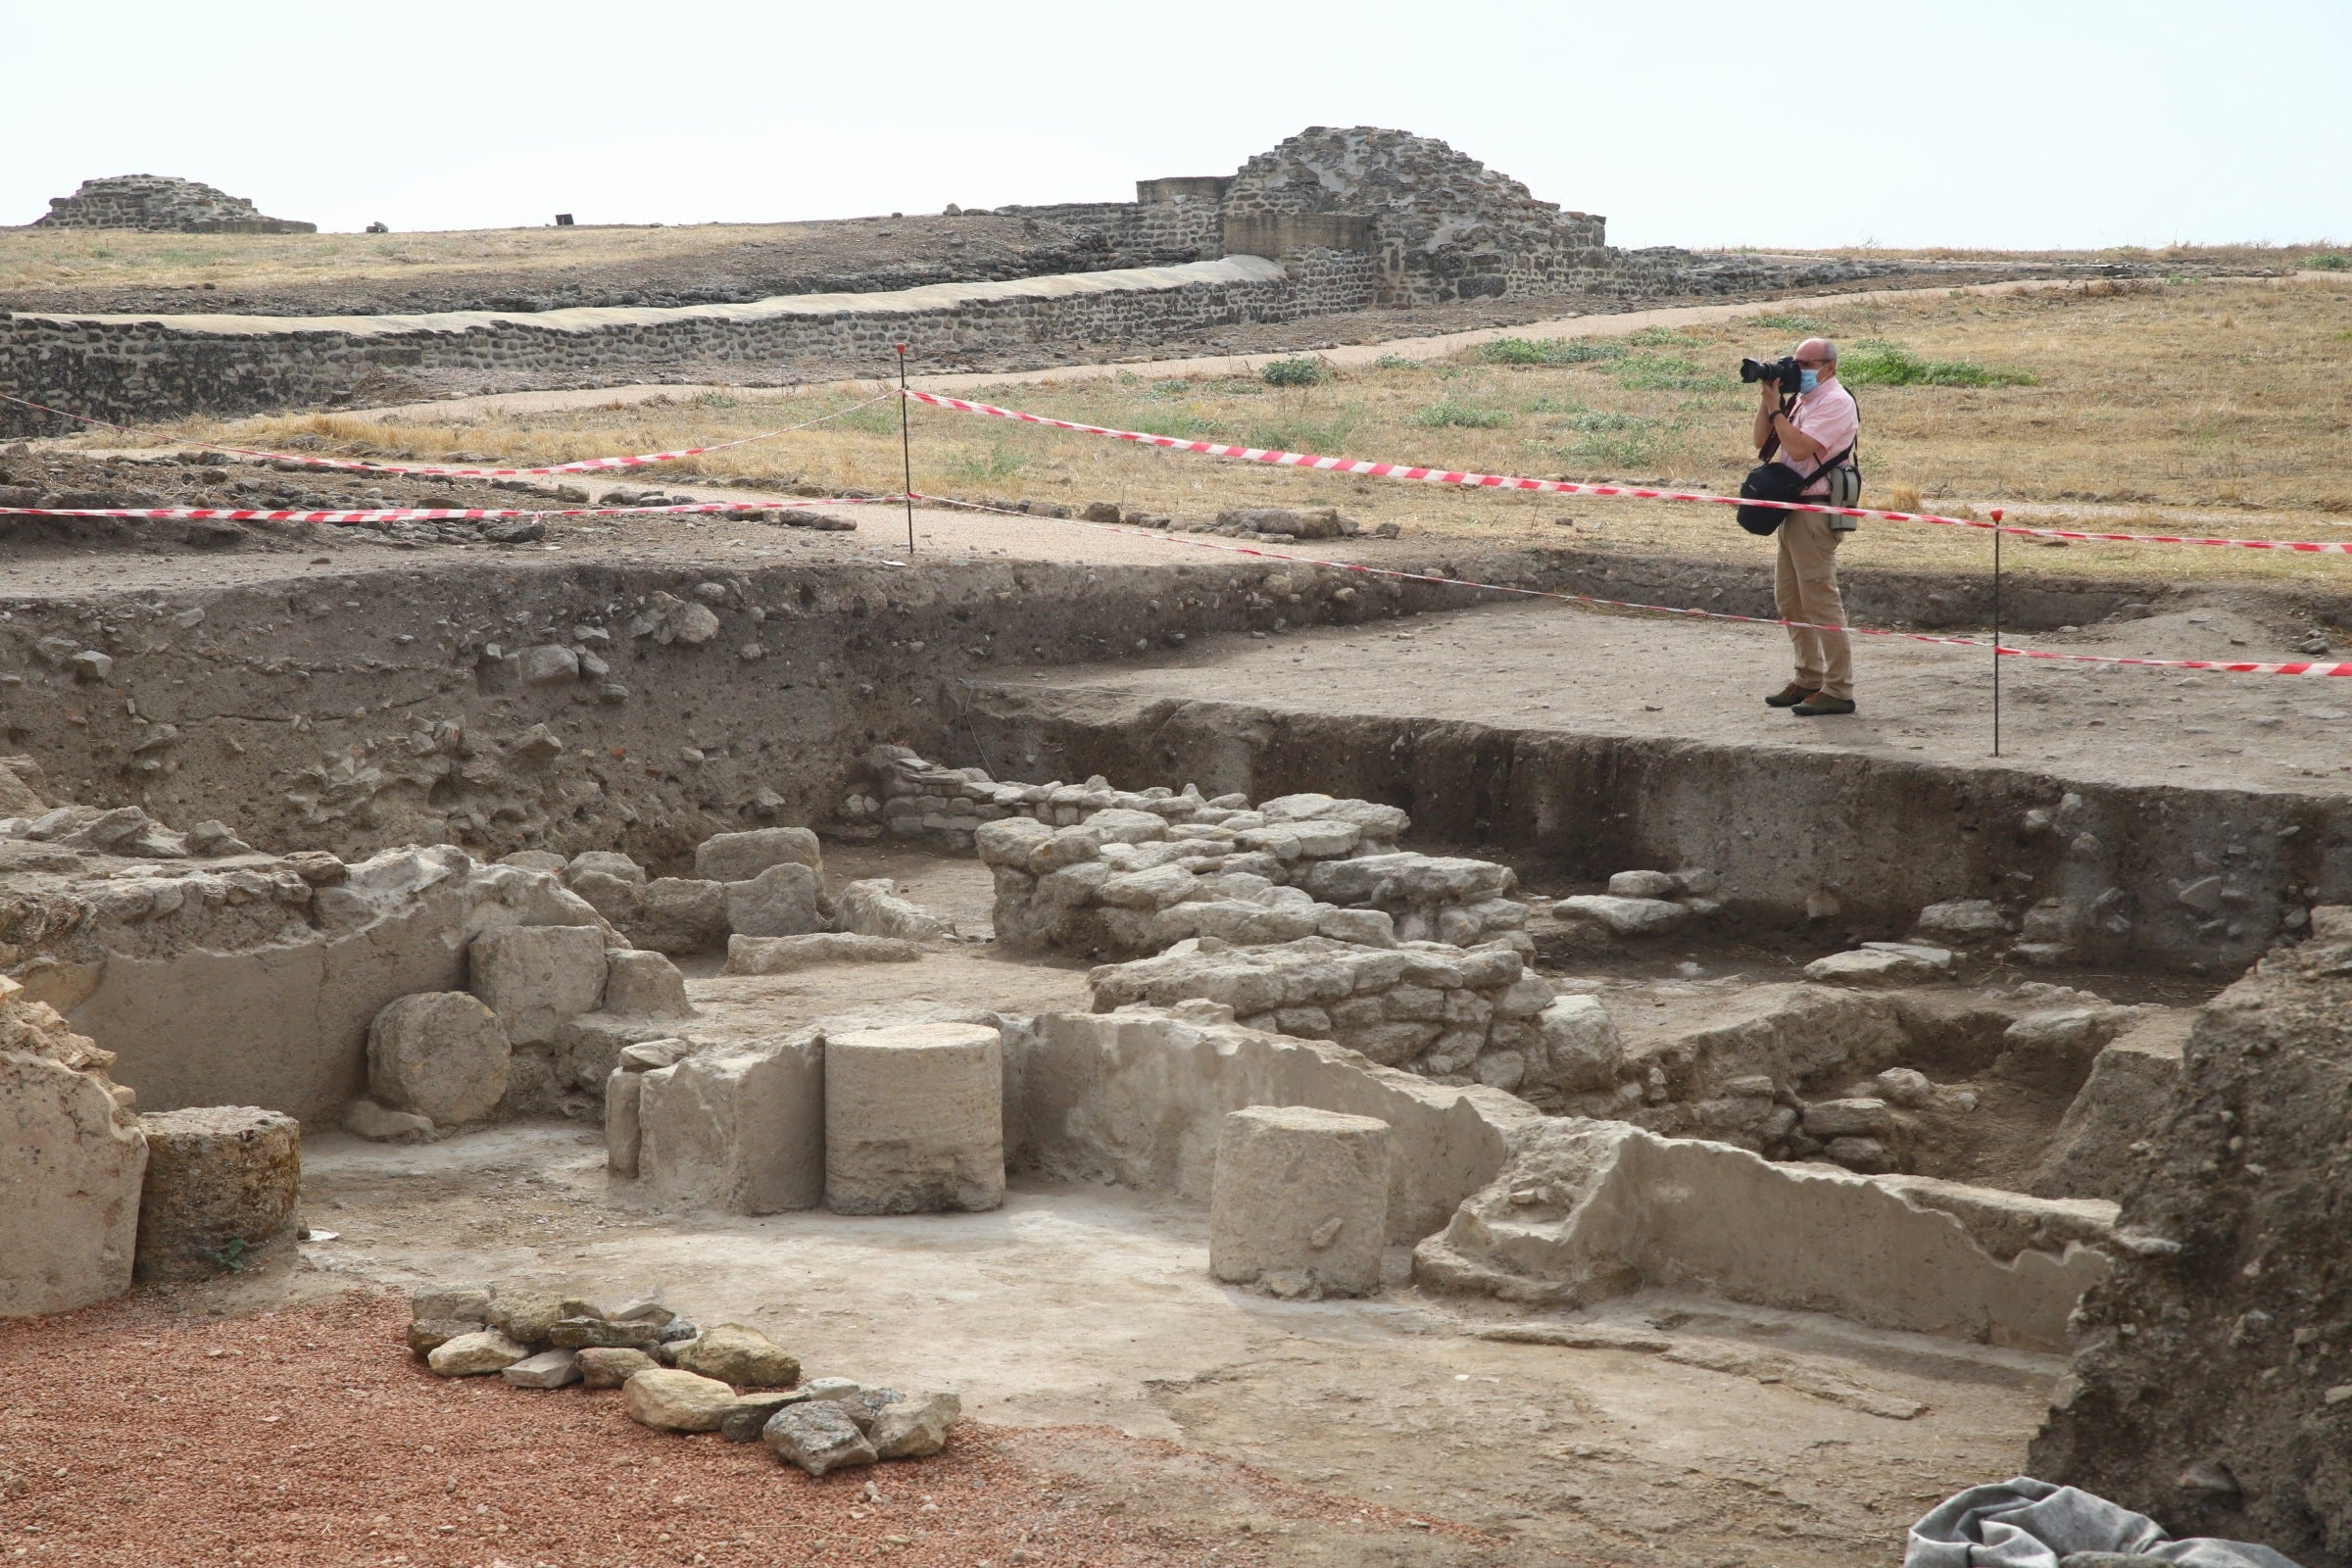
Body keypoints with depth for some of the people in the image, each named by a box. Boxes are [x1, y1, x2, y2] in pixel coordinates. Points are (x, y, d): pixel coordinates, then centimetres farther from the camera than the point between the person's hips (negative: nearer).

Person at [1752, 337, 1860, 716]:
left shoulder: (1835, 403, -12)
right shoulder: (1802, 401, 17)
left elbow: (1799, 447, -23)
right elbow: (1762, 441, 15)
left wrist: (1776, 406, -13)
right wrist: (1768, 399, 4)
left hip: (1817, 511, -10)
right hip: (1793, 510, 10)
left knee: (1820, 600, -10)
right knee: (1789, 599, 14)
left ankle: (1838, 690, -8)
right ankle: (1809, 679, 22)